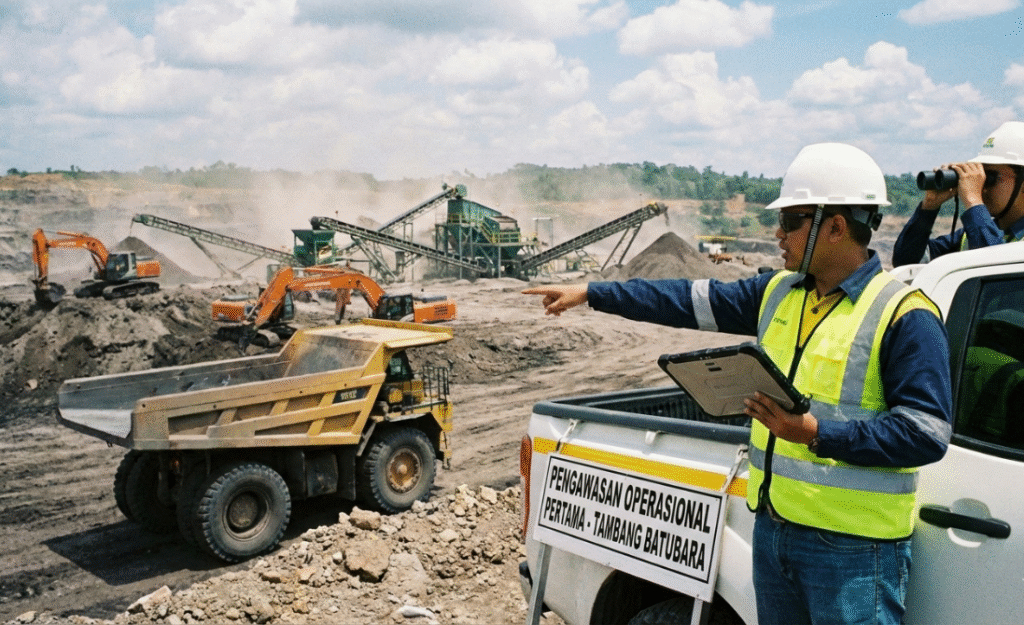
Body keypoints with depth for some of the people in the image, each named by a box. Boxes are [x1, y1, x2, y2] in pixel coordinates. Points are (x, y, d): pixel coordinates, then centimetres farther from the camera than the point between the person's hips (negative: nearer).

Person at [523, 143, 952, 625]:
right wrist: (589, 292, 10)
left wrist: (816, 434, -26)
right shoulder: (778, 293, 9)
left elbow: (927, 433, -18)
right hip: (773, 527, 7)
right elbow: (691, 300, 11)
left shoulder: (904, 317, -13)